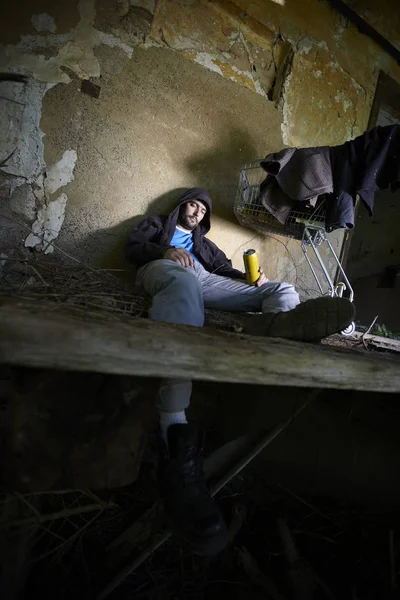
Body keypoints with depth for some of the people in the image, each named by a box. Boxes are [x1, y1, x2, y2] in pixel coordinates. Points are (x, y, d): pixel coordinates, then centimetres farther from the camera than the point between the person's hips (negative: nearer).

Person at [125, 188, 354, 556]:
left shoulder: (204, 242, 45)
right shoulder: (158, 224, 36)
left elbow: (225, 267, 29)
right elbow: (133, 248, 18)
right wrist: (164, 250, -4)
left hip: (205, 281, 6)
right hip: (164, 270, -5)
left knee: (282, 289, -12)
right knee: (185, 279, -44)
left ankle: (276, 323, -58)